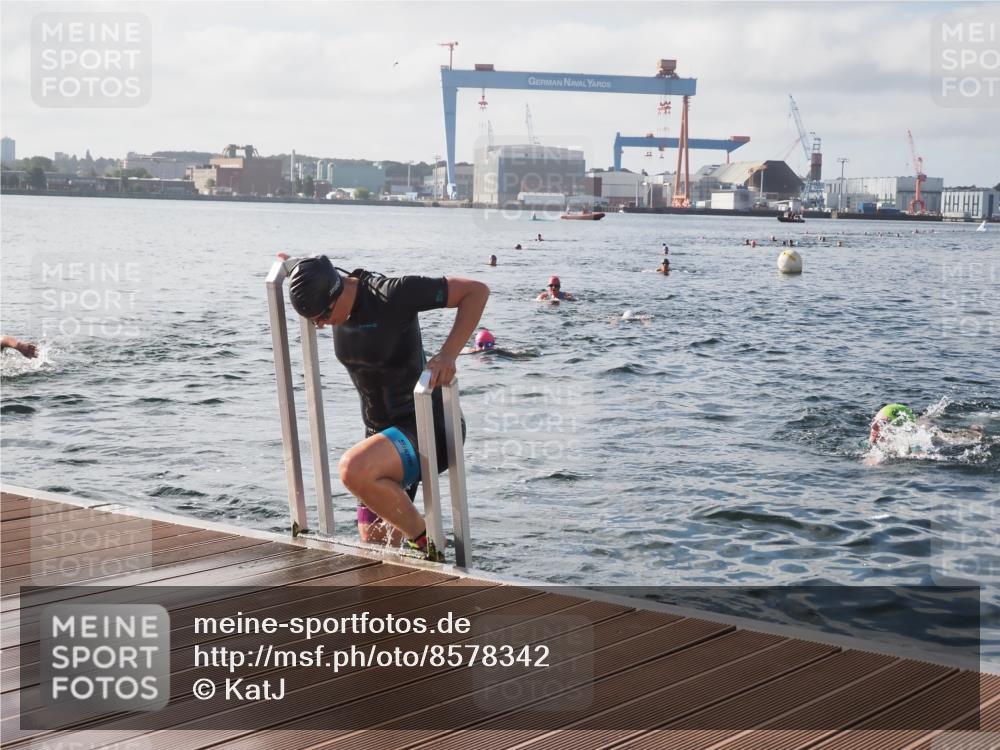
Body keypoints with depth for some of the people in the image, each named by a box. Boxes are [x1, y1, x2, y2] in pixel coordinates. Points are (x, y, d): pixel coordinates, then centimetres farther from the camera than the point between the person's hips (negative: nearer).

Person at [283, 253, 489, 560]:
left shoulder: (392, 294, -21)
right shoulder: (334, 297, 2)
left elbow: (477, 290, -20)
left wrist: (448, 354, -29)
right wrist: (296, 269, 13)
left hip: (427, 427, -8)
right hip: (381, 432, 9)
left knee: (354, 469, -36)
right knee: (376, 550, 9)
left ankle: (424, 540, -15)